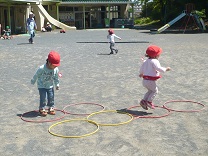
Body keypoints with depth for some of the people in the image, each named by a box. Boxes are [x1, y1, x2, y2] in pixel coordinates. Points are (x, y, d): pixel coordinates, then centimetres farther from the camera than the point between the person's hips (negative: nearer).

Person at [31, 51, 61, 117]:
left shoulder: (56, 69, -15)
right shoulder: (42, 68, -27)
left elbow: (56, 78, 2)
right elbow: (36, 75, -10)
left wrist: (57, 85, 3)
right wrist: (33, 81, 3)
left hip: (50, 86, 4)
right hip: (42, 86, -4)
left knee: (51, 97, 3)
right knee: (43, 97, -8)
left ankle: (51, 108, 20)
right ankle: (42, 109, 8)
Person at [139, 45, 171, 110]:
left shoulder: (146, 61, 13)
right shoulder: (154, 61, -15)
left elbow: (142, 68, 26)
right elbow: (158, 68, -27)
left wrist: (141, 73, 45)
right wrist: (165, 69, -13)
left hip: (144, 80, 9)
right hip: (151, 81, -9)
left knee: (150, 91, 25)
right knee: (155, 91, 9)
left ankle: (144, 100, 16)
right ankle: (149, 101, 2)